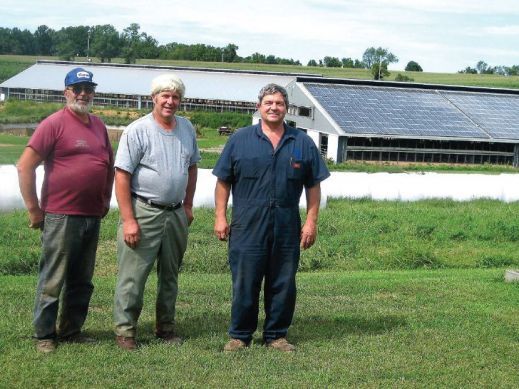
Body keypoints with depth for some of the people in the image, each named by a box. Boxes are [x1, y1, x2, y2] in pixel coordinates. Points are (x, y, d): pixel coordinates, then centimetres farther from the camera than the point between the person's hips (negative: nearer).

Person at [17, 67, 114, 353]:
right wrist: (34, 209, -10)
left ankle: (71, 331, 25)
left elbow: (109, 165, 25)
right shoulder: (54, 124, -8)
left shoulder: (99, 126, 12)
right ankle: (44, 336, 12)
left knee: (82, 281, 13)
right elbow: (25, 166, -11)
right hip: (61, 217, -6)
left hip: (92, 217, 7)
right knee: (52, 280, 1)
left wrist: (105, 200, 17)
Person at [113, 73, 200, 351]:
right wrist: (128, 220, -17)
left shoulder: (187, 128, 9)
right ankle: (124, 330, 9)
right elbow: (121, 176, -13)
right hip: (144, 212, -6)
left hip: (176, 213, 6)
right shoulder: (137, 131, -10)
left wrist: (188, 206, 13)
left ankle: (166, 327, 27)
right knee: (133, 275, -3)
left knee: (170, 275, 15)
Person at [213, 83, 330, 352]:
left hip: (287, 228, 2)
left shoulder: (302, 143, 8)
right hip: (247, 226, -2)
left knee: (283, 284, 8)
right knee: (244, 284, 3)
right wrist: (220, 217, -1)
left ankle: (276, 335, 21)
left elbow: (313, 186, 9)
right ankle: (240, 335, 15)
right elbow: (223, 181, 5)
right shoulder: (240, 139, 4)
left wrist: (311, 221, 3)